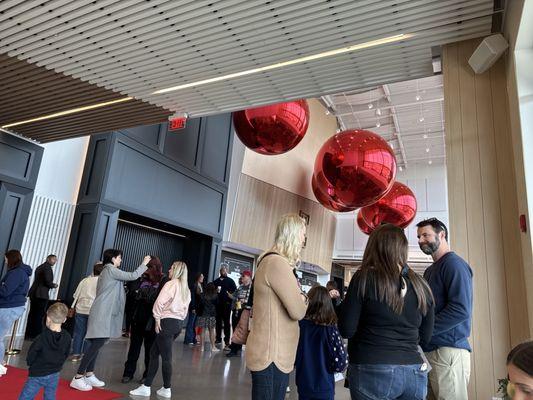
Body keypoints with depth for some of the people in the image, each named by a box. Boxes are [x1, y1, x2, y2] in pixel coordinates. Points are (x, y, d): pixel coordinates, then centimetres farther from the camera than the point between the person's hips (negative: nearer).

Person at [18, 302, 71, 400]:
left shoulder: (41, 338, -21)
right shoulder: (67, 338, -11)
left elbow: (29, 359, -10)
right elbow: (65, 356, 1)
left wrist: (36, 366, 10)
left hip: (37, 375, -4)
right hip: (54, 375, 4)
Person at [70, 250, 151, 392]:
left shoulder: (108, 271, 19)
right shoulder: (111, 269, -10)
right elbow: (132, 276, -13)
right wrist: (144, 264, -3)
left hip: (105, 312, 10)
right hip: (102, 312, -10)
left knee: (96, 344, 10)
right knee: (97, 343, -12)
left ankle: (89, 375, 14)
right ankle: (78, 378, -8)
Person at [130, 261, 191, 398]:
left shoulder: (171, 284, -8)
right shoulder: (186, 288, 15)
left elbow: (160, 302, -17)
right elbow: (185, 308, 13)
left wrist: (157, 319, -8)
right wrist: (180, 321, 13)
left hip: (168, 321, -8)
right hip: (179, 322, 8)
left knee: (166, 357, 1)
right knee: (154, 353, 13)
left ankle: (166, 390, 11)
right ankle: (146, 386, 16)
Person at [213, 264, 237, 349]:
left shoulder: (230, 281, 5)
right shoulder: (216, 281, 15)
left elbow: (235, 293, 1)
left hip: (226, 304, -3)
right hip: (217, 304, 4)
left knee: (226, 323, -3)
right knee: (218, 322, 9)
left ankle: (227, 341, -2)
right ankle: (218, 338, 20)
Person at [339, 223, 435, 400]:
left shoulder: (365, 277, -10)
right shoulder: (420, 285, 3)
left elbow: (346, 330, -9)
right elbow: (425, 338, 12)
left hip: (373, 372, -4)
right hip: (415, 373, 4)